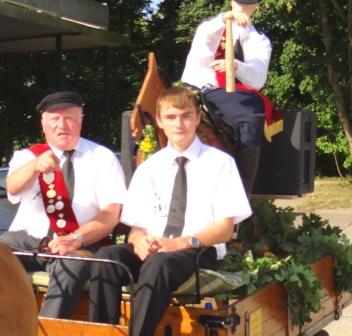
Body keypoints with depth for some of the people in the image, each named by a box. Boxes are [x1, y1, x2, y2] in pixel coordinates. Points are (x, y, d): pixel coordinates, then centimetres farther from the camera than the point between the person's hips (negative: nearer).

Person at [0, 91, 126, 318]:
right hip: (29, 238, 2)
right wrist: (36, 166, -34)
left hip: (80, 244, -2)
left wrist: (77, 239, -22)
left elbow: (112, 213, -5)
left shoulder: (102, 158, 5)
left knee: (71, 267, -35)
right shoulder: (29, 155, 11)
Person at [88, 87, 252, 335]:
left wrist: (183, 242, -17)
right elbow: (136, 225, 12)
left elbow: (225, 229, 0)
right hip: (151, 249, 4)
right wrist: (139, 240, -13)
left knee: (158, 264, -37)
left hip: (198, 251, -3)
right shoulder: (148, 167, 15)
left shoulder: (220, 163, 5)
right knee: (106, 257, -28)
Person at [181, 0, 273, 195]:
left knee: (251, 120, -33)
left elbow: (258, 80, -5)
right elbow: (204, 36, -6)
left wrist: (236, 65, -25)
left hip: (225, 93, -1)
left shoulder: (259, 41, 15)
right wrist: (225, 18, -24)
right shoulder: (212, 25, 22)